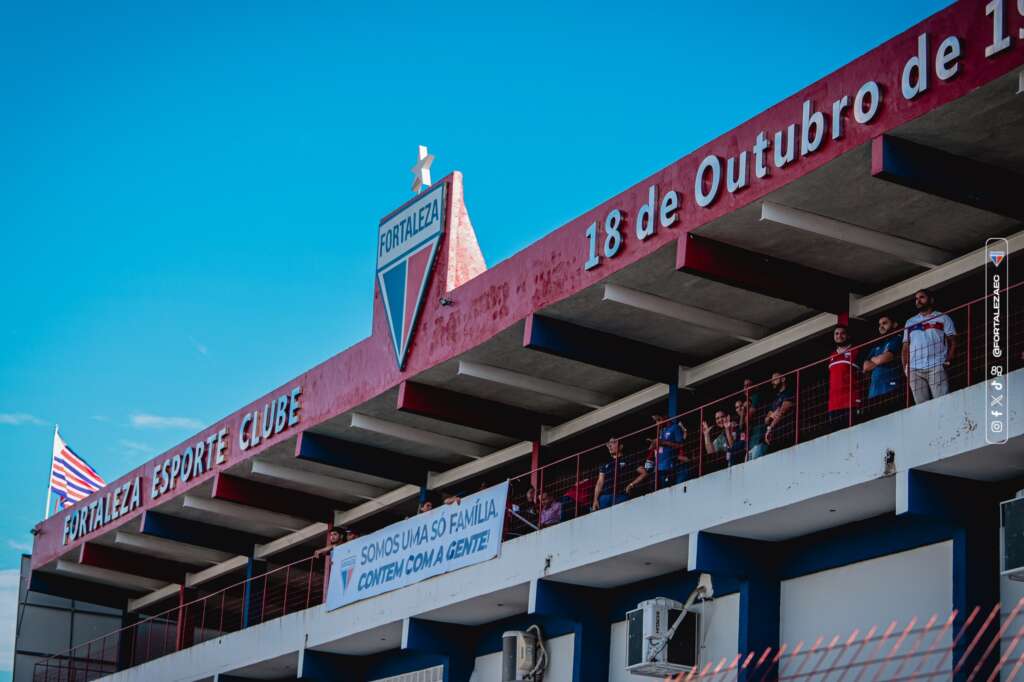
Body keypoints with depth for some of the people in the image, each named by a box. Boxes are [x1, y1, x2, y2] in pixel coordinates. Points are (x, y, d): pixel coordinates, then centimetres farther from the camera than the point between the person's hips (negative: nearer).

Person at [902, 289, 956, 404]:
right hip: (914, 369, 4)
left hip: (936, 366, -4)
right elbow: (906, 347, 21)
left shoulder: (943, 318, 14)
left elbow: (952, 341, 7)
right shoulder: (910, 322, 26)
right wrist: (905, 366, 6)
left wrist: (948, 360, -8)